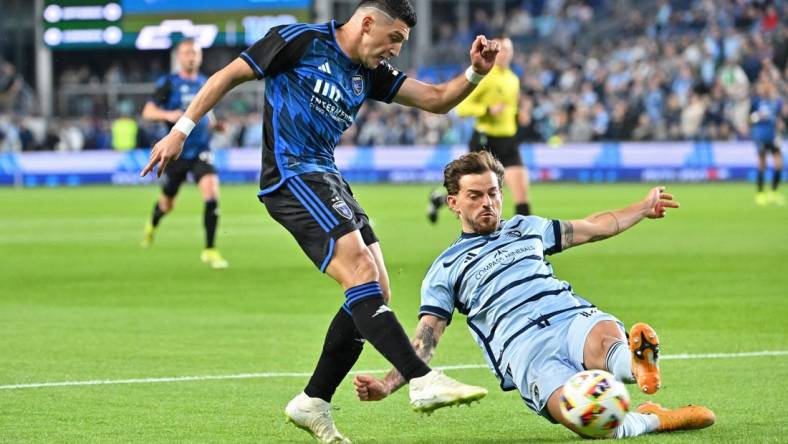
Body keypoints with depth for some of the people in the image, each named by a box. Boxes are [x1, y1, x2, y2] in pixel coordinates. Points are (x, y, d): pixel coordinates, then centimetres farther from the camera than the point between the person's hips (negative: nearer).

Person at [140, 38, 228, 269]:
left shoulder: (205, 83, 9)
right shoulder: (168, 83, -4)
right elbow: (148, 112, -12)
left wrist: (213, 122, 7)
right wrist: (168, 115, -31)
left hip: (201, 152, 2)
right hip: (175, 152, -2)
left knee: (212, 193, -21)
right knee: (167, 204, 13)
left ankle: (210, 250, -12)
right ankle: (152, 225, 50)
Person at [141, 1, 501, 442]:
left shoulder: (371, 73, 15)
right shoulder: (301, 41, -5)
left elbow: (437, 99, 12)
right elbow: (228, 76, -1)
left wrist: (475, 73, -7)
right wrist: (181, 130, -4)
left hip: (327, 181, 9)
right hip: (293, 175, -9)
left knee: (377, 293, 1)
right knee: (361, 273, -21)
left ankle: (314, 402, 9)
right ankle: (423, 381, -28)